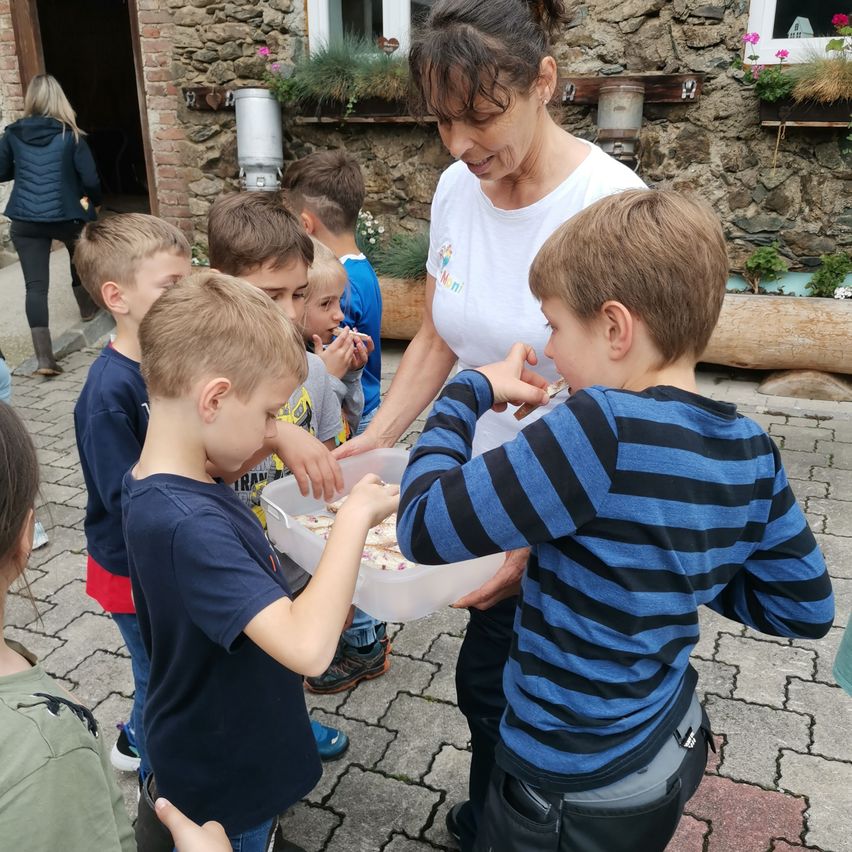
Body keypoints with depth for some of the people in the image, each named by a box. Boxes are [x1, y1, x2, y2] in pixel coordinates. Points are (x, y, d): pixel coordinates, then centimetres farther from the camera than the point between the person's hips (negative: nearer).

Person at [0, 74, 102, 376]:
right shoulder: (69, 135, -4)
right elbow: (90, 179, -6)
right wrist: (95, 202, 14)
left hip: (25, 221, 1)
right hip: (65, 216, -1)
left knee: (36, 285, -2)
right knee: (80, 257, 31)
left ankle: (44, 358, -9)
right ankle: (87, 307, 53)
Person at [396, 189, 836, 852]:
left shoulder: (604, 429, -31)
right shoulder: (749, 451, -8)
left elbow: (427, 530, -28)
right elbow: (806, 609, 2)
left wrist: (470, 391, -15)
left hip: (580, 789, -6)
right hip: (677, 748, 7)